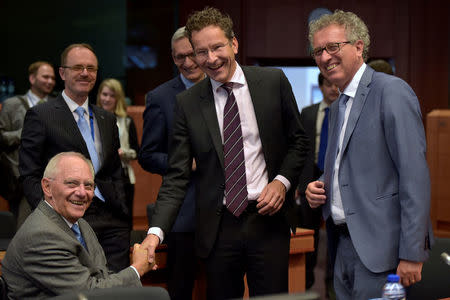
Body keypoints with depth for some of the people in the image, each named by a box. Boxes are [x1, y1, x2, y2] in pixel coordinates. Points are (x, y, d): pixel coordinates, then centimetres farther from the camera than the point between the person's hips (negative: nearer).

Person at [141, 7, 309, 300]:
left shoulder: (273, 82, 1)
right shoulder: (187, 103, 1)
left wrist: (282, 181, -7)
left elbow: (298, 141, 10)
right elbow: (177, 177, -1)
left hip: (268, 220, 0)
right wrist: (156, 231, -12)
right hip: (218, 227, 1)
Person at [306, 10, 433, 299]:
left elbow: (414, 175, -17)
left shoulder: (392, 91, -11)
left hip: (380, 245, -8)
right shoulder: (338, 107, 18)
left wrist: (411, 253, -21)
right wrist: (318, 188, 5)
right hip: (344, 243, 8)